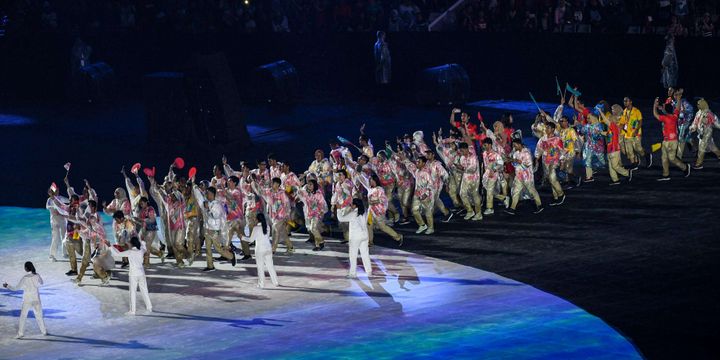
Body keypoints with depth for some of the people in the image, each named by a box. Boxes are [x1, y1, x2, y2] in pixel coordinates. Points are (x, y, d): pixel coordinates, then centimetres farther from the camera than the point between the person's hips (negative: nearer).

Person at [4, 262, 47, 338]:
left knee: (23, 317, 5)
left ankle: (20, 333, 3)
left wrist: (7, 286, 1)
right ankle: (44, 331, 24)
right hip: (36, 299, 3)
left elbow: (16, 288, -11)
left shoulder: (24, 278, -17)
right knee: (39, 315, 16)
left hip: (27, 300, -3)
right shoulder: (36, 276, -8)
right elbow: (41, 283, 12)